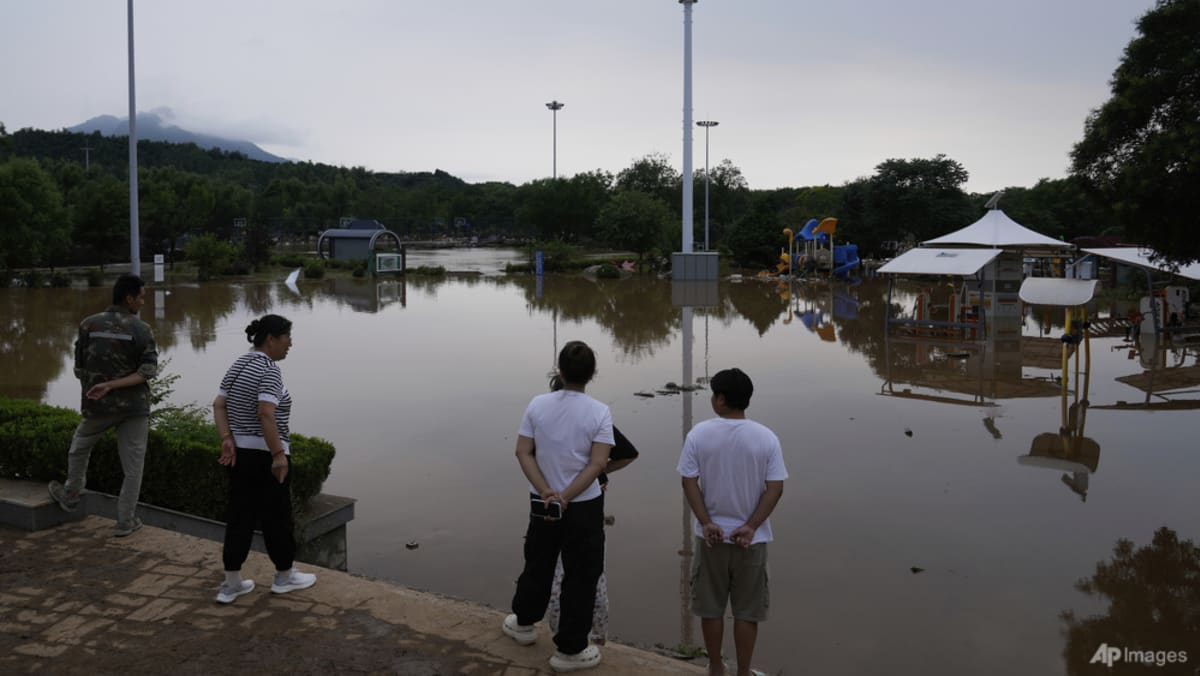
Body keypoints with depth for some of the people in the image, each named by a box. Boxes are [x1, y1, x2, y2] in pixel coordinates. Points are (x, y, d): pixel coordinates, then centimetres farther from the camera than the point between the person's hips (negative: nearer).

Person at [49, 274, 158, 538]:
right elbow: (149, 370, -17)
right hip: (134, 405, -1)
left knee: (79, 449, 29)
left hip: (98, 405, 2)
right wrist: (112, 385, -15)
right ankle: (126, 521, 11)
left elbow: (80, 369, 2)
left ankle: (70, 496, 46)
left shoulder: (89, 325, -3)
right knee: (133, 465, 7)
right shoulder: (142, 330, -8)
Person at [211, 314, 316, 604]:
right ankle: (284, 576, 21)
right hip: (265, 455, -8)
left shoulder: (238, 365, 10)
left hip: (240, 453, 8)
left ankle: (231, 583, 16)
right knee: (276, 516, 7)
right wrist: (279, 454, -25)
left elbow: (218, 405, 5)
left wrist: (227, 440, -3)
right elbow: (266, 414, -26)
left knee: (240, 516, 12)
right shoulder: (269, 369, -17)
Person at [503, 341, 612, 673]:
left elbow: (523, 452, -7)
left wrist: (547, 492, -12)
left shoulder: (537, 405, -5)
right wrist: (566, 496, -18)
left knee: (537, 565, 23)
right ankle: (570, 649, 18)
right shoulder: (600, 412, -13)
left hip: (541, 502, 4)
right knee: (581, 576, 9)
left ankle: (524, 623, 43)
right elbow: (598, 463, -19)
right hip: (584, 507, -3)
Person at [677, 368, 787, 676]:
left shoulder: (698, 434, -8)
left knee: (711, 607, 15)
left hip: (711, 535, 0)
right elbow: (776, 488, -11)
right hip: (751, 539, 0)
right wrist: (750, 527, -10)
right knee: (747, 611, 12)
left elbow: (689, 482, -10)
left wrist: (706, 523, -9)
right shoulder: (766, 437, -8)